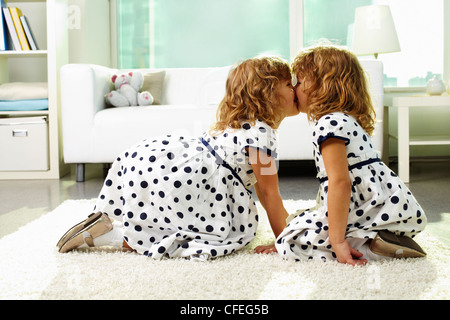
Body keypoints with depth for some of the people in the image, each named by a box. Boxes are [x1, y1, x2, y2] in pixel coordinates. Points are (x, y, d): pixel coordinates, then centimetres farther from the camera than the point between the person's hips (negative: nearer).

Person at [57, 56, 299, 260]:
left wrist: (289, 222, 31)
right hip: (172, 180, -10)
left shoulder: (241, 124, 22)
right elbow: (269, 193, -6)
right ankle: (111, 233, -10)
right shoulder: (261, 133, -10)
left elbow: (261, 186, 28)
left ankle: (108, 220, 11)